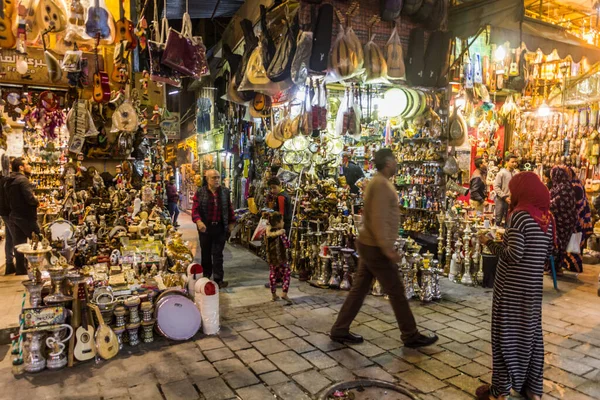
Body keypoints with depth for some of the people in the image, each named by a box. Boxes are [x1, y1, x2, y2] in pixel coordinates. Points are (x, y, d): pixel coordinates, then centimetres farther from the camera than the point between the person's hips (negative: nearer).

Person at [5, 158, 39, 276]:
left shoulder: (9, 181, 12)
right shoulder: (23, 180, -17)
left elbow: (9, 199, 15)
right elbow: (30, 198, -25)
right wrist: (37, 202, -8)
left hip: (13, 216, 9)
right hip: (26, 217, -8)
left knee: (19, 243, 11)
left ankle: (21, 269, 16)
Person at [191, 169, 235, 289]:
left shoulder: (225, 192, 4)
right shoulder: (200, 192, -4)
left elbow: (229, 208, 11)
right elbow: (195, 209, -8)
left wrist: (231, 223, 11)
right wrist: (198, 221, -24)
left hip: (220, 227, 1)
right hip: (205, 227, -1)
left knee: (218, 254, 2)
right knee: (206, 253, 12)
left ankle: (218, 279, 4)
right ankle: (206, 277, 26)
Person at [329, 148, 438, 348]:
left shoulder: (377, 182, 14)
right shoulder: (381, 184, -18)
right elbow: (379, 219, -25)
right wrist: (387, 248, -24)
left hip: (368, 244, 10)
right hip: (375, 247, -10)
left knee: (359, 289, 13)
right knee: (396, 291, 3)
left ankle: (339, 330, 21)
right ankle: (411, 336, 17)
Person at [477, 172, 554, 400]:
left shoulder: (520, 215, -16)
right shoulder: (548, 217, 5)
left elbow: (514, 255, -21)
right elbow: (548, 252, 13)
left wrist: (489, 243, -7)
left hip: (512, 286, -7)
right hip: (534, 286, 7)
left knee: (506, 333, 3)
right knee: (530, 331, 16)